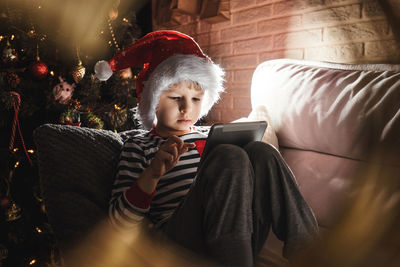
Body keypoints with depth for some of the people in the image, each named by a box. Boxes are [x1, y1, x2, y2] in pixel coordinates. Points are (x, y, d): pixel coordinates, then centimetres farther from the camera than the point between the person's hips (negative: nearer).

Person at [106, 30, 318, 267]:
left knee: (260, 153, -16)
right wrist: (152, 173, -18)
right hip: (177, 247, -5)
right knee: (230, 157, -26)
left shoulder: (208, 138, 24)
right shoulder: (139, 147, 9)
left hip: (240, 242, 5)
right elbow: (120, 222, -2)